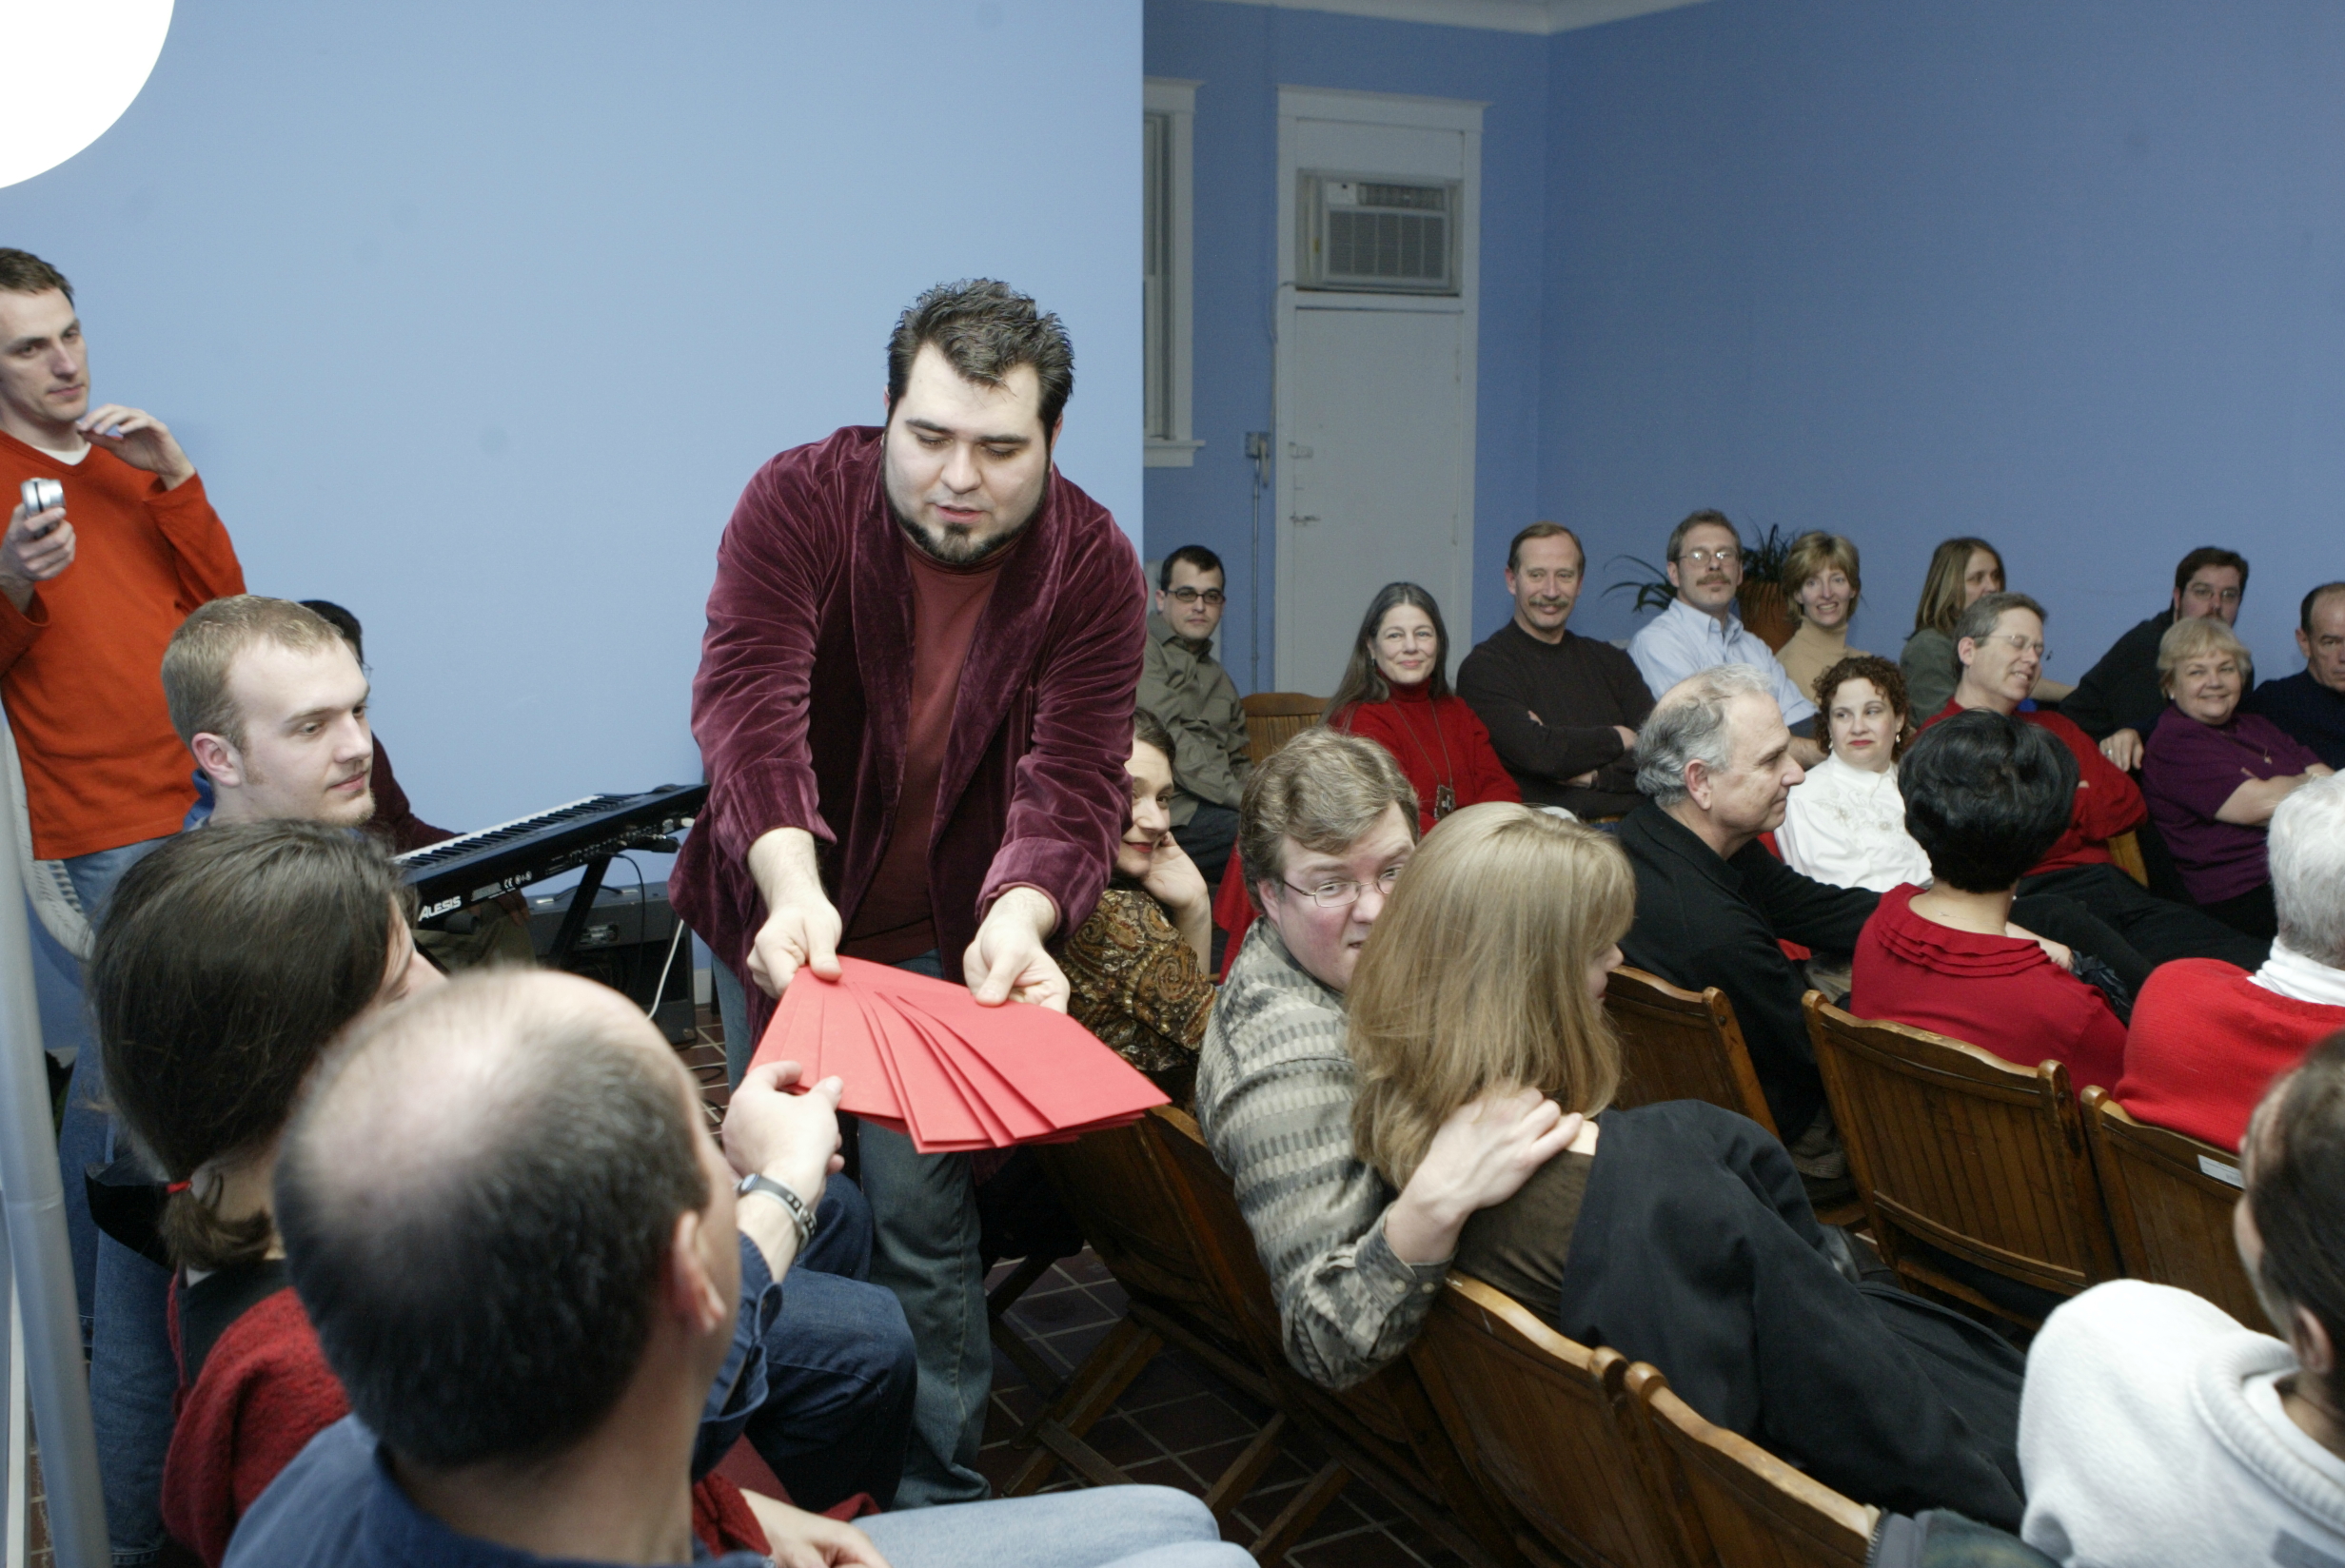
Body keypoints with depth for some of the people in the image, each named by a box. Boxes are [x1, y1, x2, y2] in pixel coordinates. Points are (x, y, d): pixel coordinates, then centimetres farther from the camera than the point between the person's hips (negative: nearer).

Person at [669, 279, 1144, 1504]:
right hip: (779, 907, 2)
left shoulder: (1092, 567, -16)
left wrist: (1017, 919, -42)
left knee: (921, 1209, -3)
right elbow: (750, 702, -30)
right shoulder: (799, 500, -18)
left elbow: (1077, 780, -22)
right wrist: (792, 886, -46)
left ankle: (941, 1495, 19)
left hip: (941, 938, -1)